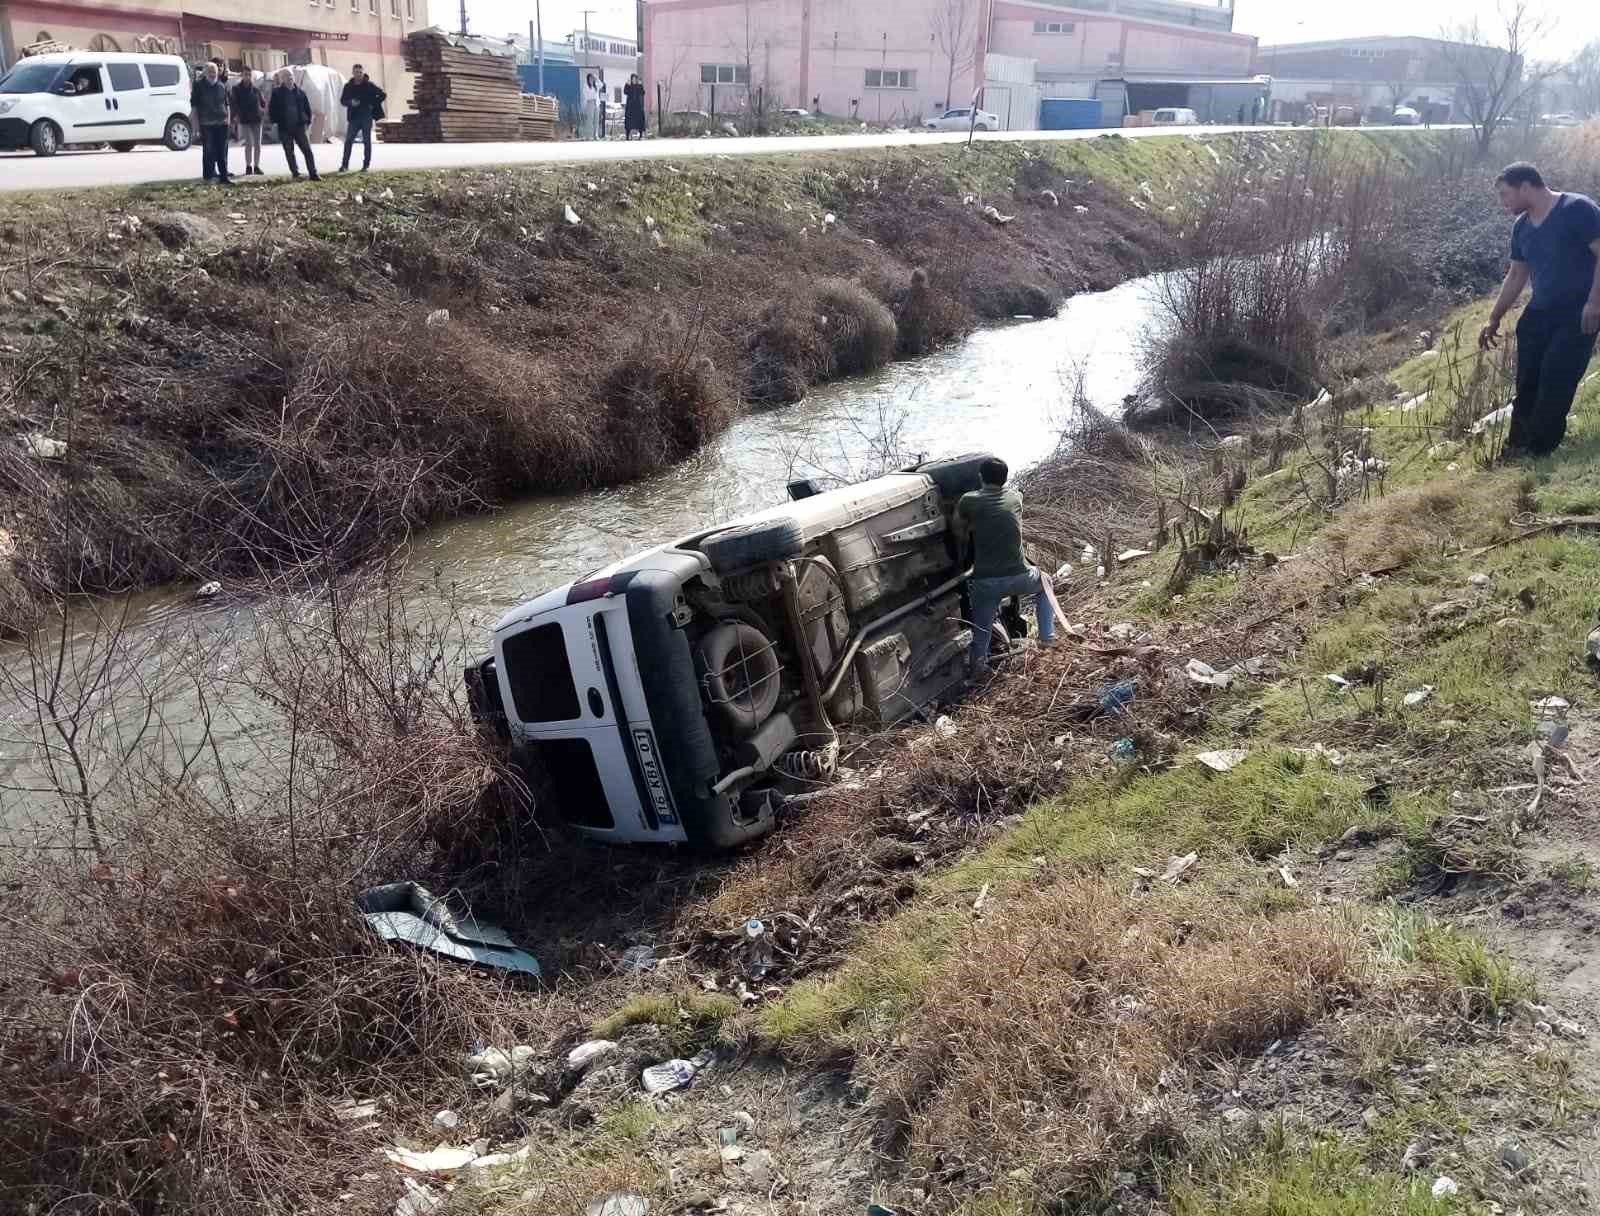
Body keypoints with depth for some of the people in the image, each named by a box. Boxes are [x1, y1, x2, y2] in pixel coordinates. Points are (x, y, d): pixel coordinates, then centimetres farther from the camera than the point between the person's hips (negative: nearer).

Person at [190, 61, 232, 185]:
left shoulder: (222, 86, 12)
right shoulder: (198, 85, 1)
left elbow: (226, 104, 19)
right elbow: (194, 104, 0)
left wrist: (228, 118, 11)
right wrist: (196, 121, -5)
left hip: (222, 123, 4)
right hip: (206, 124, -4)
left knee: (222, 152, 5)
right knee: (208, 150, -2)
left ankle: (224, 176, 8)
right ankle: (208, 175, 4)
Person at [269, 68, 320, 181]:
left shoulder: (300, 91, 6)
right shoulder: (277, 92, 0)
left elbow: (307, 107, 12)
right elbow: (272, 108, 3)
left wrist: (308, 121, 4)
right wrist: (275, 121, -5)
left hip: (299, 126, 1)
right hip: (285, 128, -1)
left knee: (307, 150, -6)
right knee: (289, 152, 6)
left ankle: (313, 173, -4)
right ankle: (295, 174, 14)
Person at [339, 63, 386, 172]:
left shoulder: (369, 85, 0)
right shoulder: (348, 86, 6)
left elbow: (383, 95, 4)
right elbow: (342, 101, 9)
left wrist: (373, 104, -4)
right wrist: (350, 102, -12)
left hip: (367, 117, -2)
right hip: (354, 117, 2)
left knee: (367, 141, 2)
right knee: (348, 140, -3)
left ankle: (366, 165, 9)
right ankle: (345, 165, 0)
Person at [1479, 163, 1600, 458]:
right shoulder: (1521, 227, 8)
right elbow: (1516, 276, 19)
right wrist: (1494, 319, 21)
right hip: (1540, 312, 7)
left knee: (1557, 379, -11)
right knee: (1527, 382, 6)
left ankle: (1538, 450, -5)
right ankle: (1517, 446, 14)